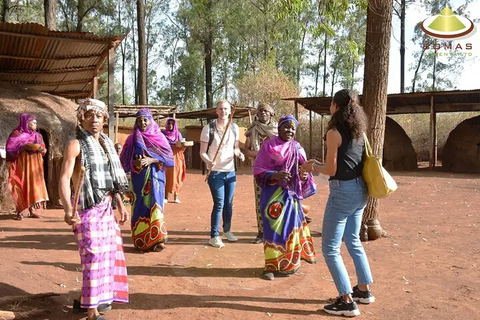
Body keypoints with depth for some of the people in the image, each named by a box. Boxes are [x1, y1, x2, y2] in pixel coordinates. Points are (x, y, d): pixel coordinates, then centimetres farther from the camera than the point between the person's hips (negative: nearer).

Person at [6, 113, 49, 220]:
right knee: (22, 185, -7)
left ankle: (31, 210, 9)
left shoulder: (37, 135, 15)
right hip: (23, 164, -6)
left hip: (35, 165, 6)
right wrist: (26, 146, -20)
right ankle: (19, 211, -3)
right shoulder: (18, 134, -2)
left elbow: (43, 149, 13)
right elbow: (11, 147, -13)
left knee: (34, 185, 4)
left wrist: (41, 149, -9)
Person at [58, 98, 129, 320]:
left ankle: (88, 299, 34)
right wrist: (68, 208, -35)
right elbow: (64, 178, -22)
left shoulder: (105, 143, 12)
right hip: (88, 208, -8)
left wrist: (120, 204, 18)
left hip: (105, 207, 8)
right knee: (94, 256, -7)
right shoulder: (76, 144, -11)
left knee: (109, 251, 16)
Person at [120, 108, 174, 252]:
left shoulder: (159, 137, 3)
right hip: (138, 178, 1)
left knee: (154, 205, -7)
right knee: (140, 207, 1)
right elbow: (124, 160, 5)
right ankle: (141, 241, 10)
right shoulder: (132, 139, 7)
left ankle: (158, 239, -4)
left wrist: (152, 160, -15)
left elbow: (169, 157, -2)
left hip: (155, 177, -1)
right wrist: (134, 162, -15)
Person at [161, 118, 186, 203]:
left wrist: (182, 144, -15)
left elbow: (182, 148, 7)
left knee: (176, 177, 1)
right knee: (166, 177, -2)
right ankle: (166, 197, 3)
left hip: (176, 159, 2)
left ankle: (176, 197, 6)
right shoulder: (163, 134, 5)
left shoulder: (178, 134, 10)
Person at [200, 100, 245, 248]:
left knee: (229, 203, 13)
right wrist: (208, 162, -29)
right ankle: (214, 236, 5)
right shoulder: (208, 128, -10)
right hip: (215, 172, -4)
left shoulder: (234, 128, 3)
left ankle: (227, 230, 33)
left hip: (230, 171, 5)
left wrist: (239, 154, -10)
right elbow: (202, 152, -9)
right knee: (219, 204, -7)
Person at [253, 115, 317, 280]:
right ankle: (272, 266, 12)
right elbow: (258, 170, -7)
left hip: (291, 194, 4)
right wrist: (274, 175, -22)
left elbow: (303, 171, 12)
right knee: (273, 228, -1)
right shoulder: (268, 145, -5)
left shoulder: (298, 148, 7)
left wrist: (304, 176, -11)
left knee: (290, 227, 7)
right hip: (273, 194, -4)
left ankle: (287, 264, 23)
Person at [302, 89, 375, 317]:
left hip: (342, 192, -9)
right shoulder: (359, 132, 9)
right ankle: (363, 290, 34)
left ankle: (347, 302, 5)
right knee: (353, 241, 23)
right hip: (359, 191, 9)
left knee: (330, 248, 2)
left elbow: (331, 170, -13)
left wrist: (313, 166, 6)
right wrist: (319, 164, 17)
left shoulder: (334, 132, -14)